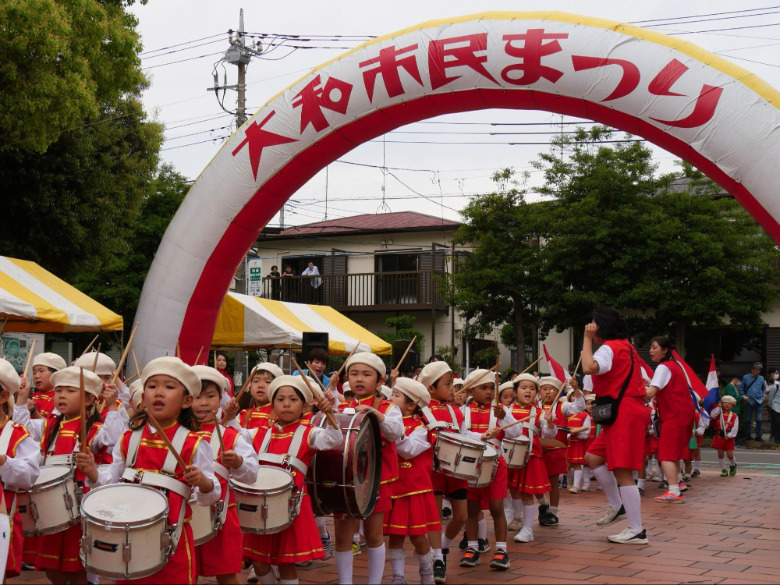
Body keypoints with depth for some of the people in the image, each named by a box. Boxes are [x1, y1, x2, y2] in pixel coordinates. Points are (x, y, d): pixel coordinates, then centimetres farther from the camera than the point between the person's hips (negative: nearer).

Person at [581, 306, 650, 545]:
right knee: (593, 457, 16)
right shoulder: (626, 346, 19)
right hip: (630, 411, 10)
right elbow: (642, 380, 24)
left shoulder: (609, 347, -11)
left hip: (623, 415, -10)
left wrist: (587, 338, -19)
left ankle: (637, 531, -7)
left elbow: (589, 367, -31)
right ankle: (617, 505, 19)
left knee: (622, 472, -9)